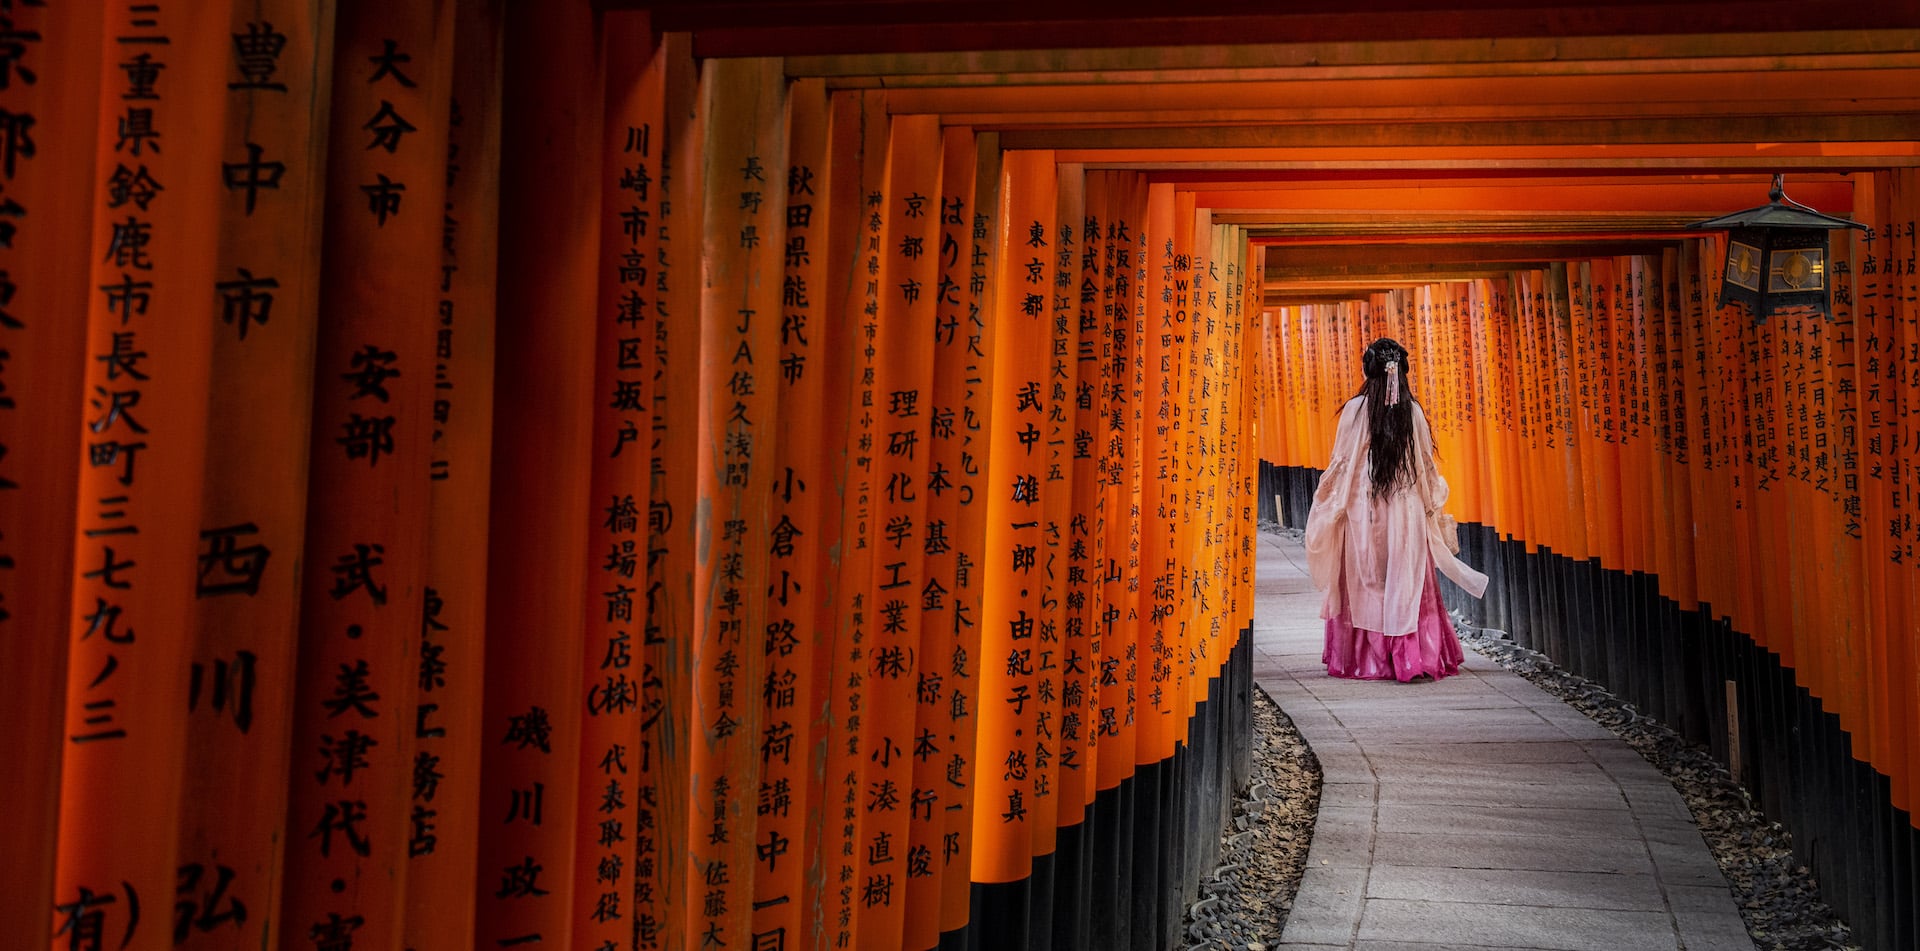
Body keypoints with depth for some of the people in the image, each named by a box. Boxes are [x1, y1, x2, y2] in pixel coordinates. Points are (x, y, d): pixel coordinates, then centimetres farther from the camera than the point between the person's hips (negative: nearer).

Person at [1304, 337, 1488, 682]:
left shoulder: (1356, 409, -7)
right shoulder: (1413, 411, 0)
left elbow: (1341, 461, -3)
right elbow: (1426, 465, 6)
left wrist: (1326, 503, 9)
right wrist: (1431, 506, 17)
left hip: (1362, 509, -2)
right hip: (1407, 511, 2)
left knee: (1365, 583, 7)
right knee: (1407, 582, 5)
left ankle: (1364, 659, 11)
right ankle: (1415, 658, 2)